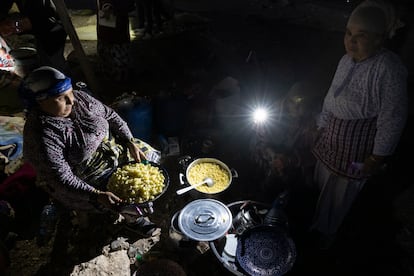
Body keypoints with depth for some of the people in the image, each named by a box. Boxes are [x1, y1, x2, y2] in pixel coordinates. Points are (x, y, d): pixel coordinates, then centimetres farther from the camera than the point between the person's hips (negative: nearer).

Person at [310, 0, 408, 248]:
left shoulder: (389, 69, -22)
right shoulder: (346, 60, 0)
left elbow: (392, 118, -19)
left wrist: (378, 157, -15)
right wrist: (322, 124, 17)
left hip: (359, 144, -7)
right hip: (334, 136, 7)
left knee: (341, 191, 11)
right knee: (322, 183, 21)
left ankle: (326, 231, 39)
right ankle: (318, 222, 49)